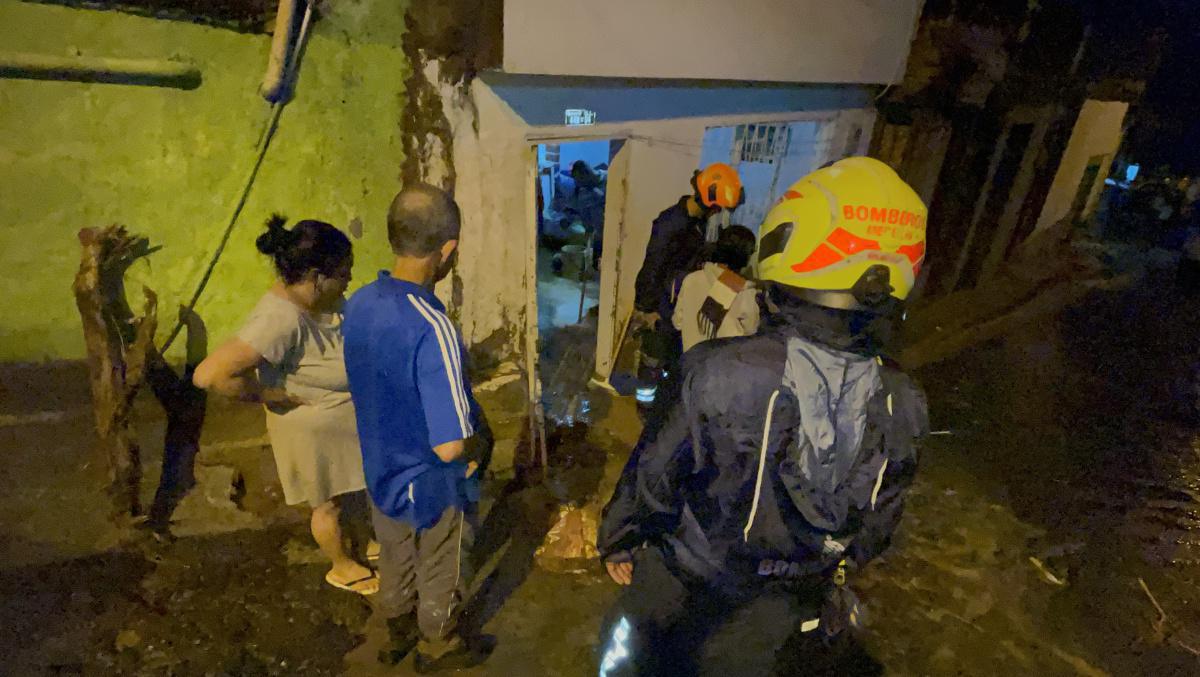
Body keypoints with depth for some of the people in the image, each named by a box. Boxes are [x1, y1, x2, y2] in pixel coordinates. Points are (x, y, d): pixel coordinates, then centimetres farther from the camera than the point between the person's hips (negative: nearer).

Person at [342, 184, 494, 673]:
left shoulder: (359, 303, -11)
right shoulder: (433, 329, -36)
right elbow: (451, 447, -34)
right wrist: (480, 444, -11)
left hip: (380, 472, 6)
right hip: (432, 485, -6)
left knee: (394, 563, 30)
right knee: (439, 577, 22)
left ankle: (400, 633, 55)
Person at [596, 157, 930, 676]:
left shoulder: (721, 374, -33)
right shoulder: (901, 404, -17)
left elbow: (655, 473, -20)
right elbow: (877, 519, -1)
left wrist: (616, 539, -1)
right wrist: (839, 567, 19)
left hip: (692, 578, -4)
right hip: (798, 591, 4)